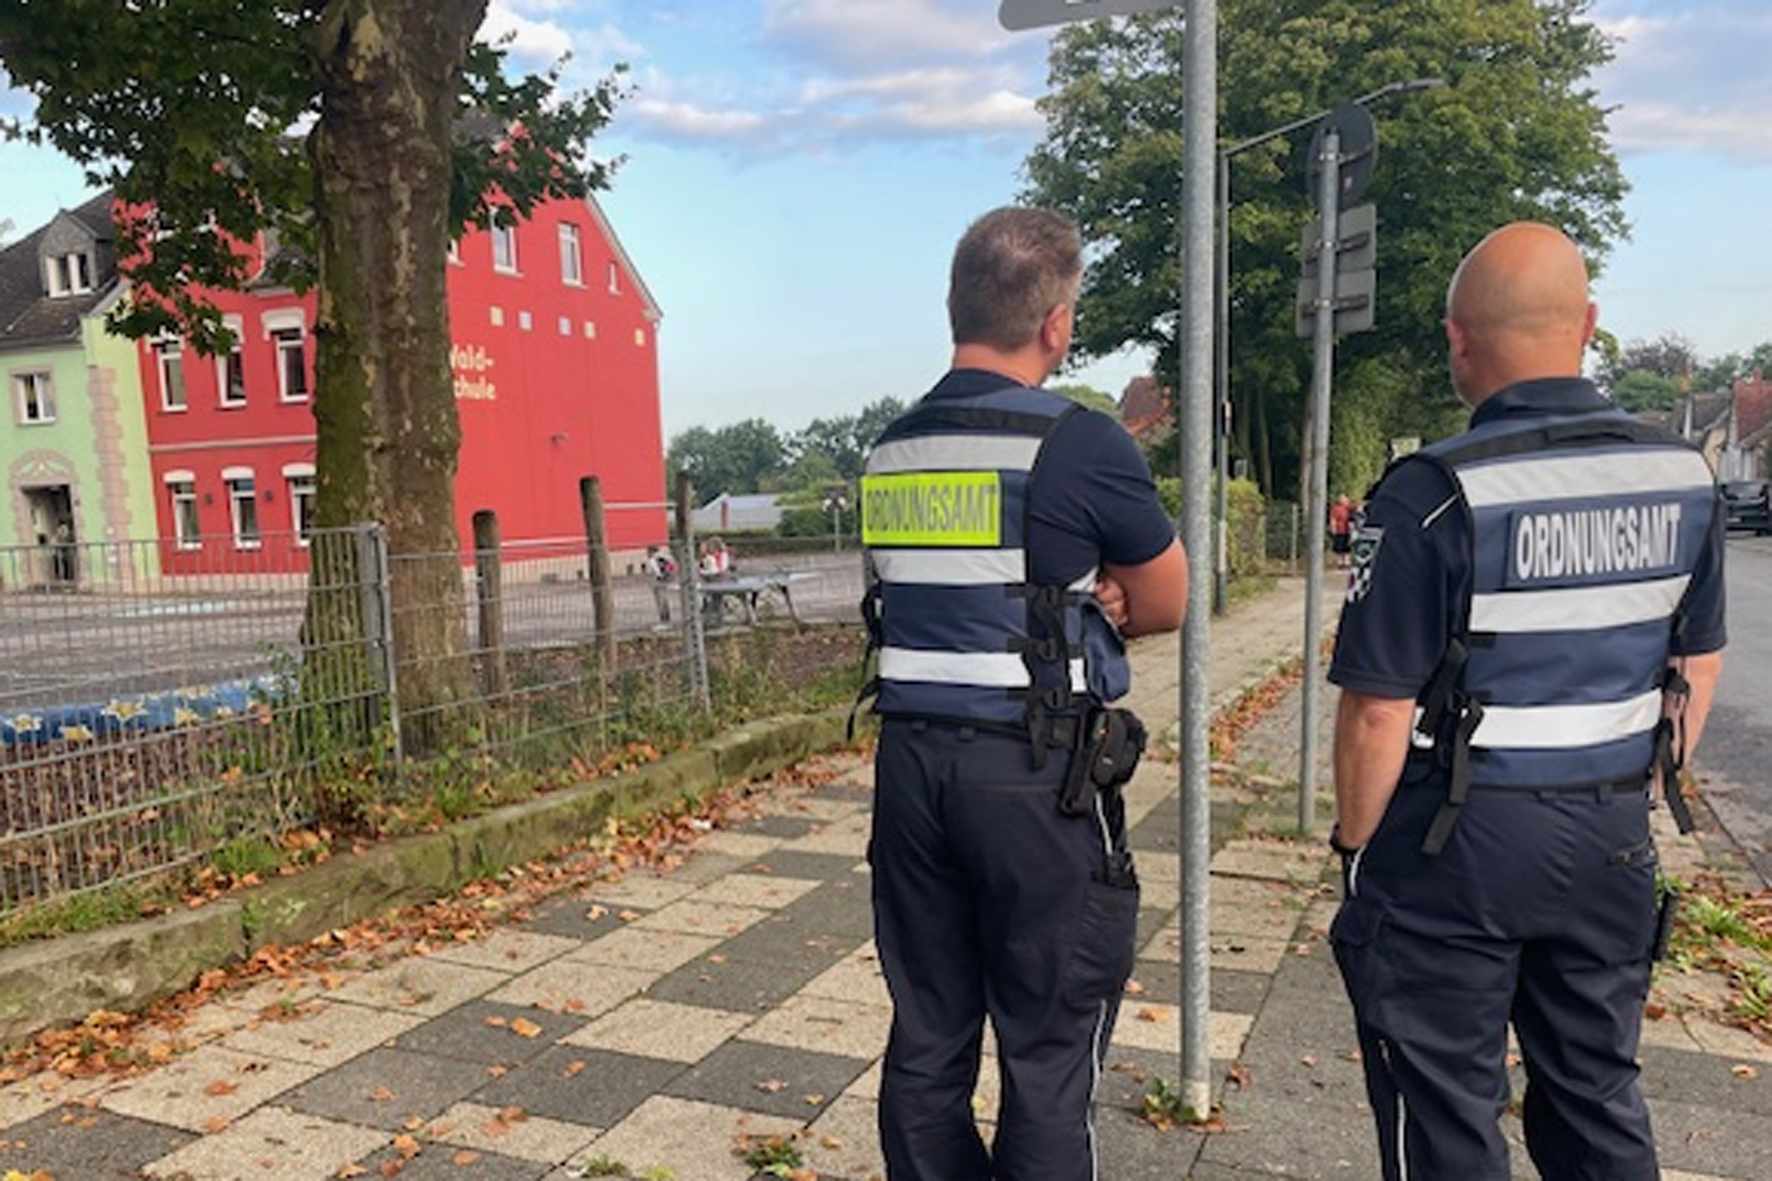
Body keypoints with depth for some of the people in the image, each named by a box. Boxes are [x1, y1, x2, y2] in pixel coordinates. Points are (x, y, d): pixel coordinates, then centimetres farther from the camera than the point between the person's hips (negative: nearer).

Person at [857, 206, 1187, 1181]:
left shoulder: (890, 452, 8)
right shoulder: (1081, 444, -10)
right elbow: (1166, 602, 2)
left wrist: (1079, 601, 4)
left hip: (911, 761, 6)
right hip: (1036, 775, -6)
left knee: (926, 1037, 15)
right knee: (1049, 1050, 6)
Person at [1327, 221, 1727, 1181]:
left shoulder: (1433, 495, -19)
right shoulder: (1684, 478, 0)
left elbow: (1379, 712, -18)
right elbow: (1698, 666, 10)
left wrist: (1354, 843, -4)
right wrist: (1639, 796, 21)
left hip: (1453, 846, -5)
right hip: (1613, 843, 6)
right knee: (1598, 1100, 23)